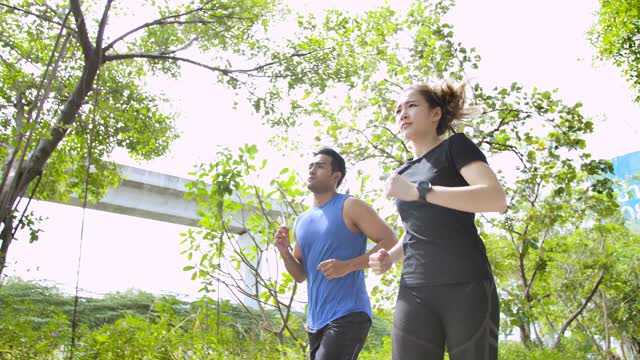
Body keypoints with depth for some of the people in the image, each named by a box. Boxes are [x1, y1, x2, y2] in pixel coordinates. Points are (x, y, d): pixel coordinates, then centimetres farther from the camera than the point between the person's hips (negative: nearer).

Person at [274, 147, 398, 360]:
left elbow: (391, 244, -9)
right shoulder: (301, 222, 16)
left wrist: (347, 266, -19)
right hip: (316, 320, 7)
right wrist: (284, 252, -1)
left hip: (348, 316, -7)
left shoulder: (350, 207, -3)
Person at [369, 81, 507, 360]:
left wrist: (418, 190, -17)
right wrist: (390, 256, 11)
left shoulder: (456, 146, 3)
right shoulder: (403, 173, 20)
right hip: (415, 292, 5)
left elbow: (497, 199, -14)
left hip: (466, 288, -5)